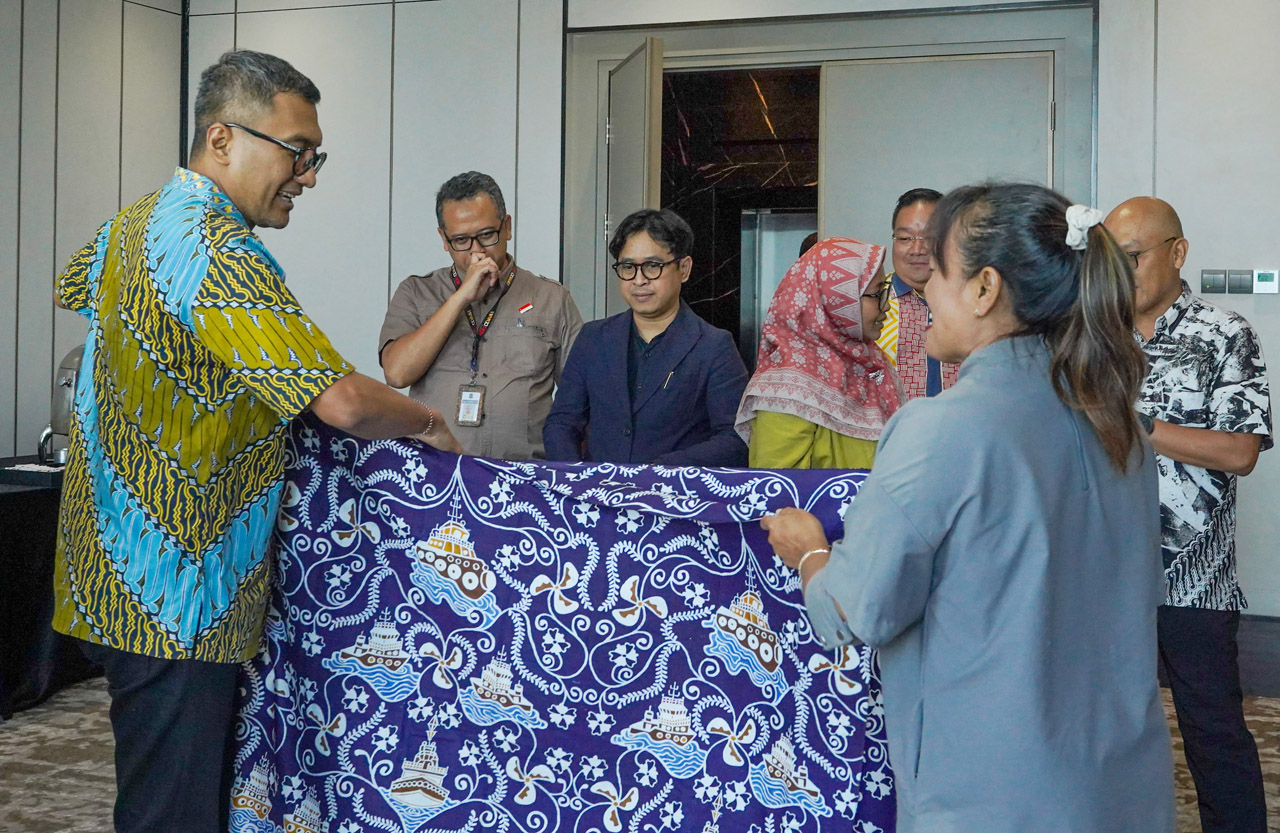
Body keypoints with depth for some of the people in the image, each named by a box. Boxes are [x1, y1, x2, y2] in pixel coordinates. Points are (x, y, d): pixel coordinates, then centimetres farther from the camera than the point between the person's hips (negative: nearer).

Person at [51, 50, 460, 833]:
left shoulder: (130, 226, 10)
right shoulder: (222, 257, -21)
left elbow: (74, 289, 34)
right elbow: (343, 401, -27)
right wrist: (429, 424, -7)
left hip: (115, 577, 10)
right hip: (175, 599, -10)